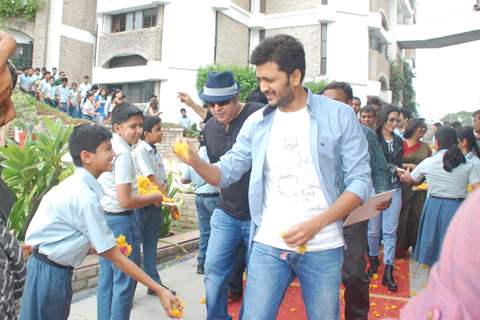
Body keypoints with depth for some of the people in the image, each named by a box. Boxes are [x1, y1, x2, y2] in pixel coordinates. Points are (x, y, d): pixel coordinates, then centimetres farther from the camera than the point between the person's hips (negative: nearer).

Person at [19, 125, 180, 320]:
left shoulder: (76, 185, 3)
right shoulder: (85, 196, -25)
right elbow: (115, 257, -22)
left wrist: (108, 245, 5)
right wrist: (159, 290, -19)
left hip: (53, 268, 9)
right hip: (50, 273, -9)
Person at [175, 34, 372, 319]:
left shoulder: (339, 116, -4)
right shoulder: (257, 122, 4)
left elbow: (361, 181, -6)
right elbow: (226, 173, 5)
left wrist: (316, 223, -16)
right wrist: (195, 161, -16)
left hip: (322, 248, -1)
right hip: (268, 245, 2)